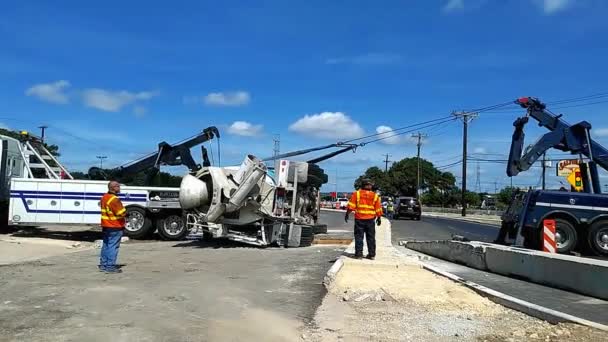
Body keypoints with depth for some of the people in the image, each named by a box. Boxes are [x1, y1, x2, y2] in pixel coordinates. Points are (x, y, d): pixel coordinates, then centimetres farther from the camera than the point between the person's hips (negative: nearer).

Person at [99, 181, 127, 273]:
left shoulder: (104, 197, 11)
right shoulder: (114, 199, -21)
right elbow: (122, 213, -22)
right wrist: (126, 212, 1)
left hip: (105, 226, 10)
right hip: (115, 227, -10)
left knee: (106, 245, 16)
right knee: (113, 246, -4)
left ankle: (103, 264, 24)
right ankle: (110, 266, -1)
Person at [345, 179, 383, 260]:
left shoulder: (357, 193, -3)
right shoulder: (375, 196, 3)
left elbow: (351, 205, -7)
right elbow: (378, 209, 5)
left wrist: (347, 214, -1)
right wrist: (379, 218, 16)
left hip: (359, 219, -2)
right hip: (370, 219, 2)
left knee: (359, 237, 4)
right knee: (371, 238, 9)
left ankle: (359, 253, 3)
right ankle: (372, 254, 12)